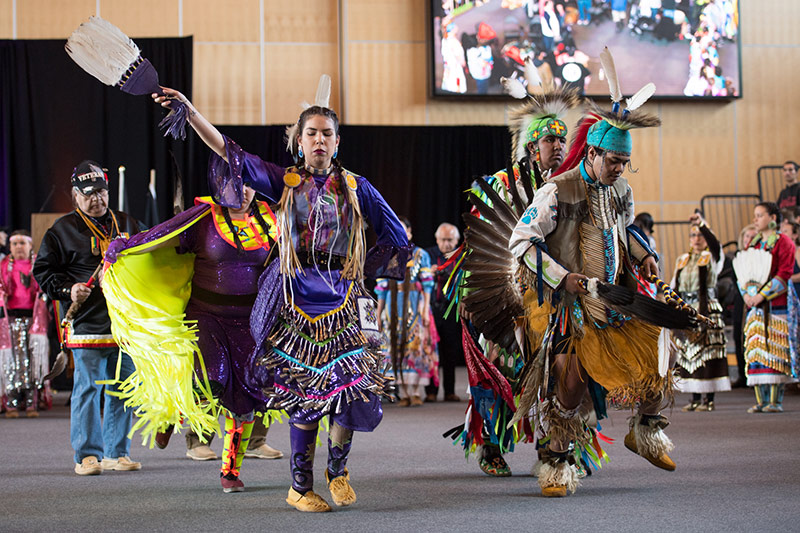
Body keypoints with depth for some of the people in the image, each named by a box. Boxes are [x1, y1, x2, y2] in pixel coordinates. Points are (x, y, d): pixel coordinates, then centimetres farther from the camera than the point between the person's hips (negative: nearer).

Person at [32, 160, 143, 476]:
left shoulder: (127, 225, 16)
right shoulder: (63, 230, 3)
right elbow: (43, 270, 5)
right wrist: (67, 289, -10)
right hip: (88, 323, -4)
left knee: (123, 389, 6)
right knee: (87, 388, -4)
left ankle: (116, 453, 15)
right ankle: (87, 454, 4)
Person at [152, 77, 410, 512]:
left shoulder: (356, 187, 7)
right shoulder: (283, 181, 4)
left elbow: (396, 238, 15)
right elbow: (227, 152, -6)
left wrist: (361, 271, 10)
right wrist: (189, 110, -15)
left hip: (342, 300, 1)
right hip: (295, 297, -1)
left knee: (352, 388, -7)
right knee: (304, 393, -3)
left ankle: (337, 470, 19)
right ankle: (300, 487, 10)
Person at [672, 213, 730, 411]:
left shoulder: (711, 258, 3)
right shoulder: (682, 260, 17)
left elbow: (715, 244, -21)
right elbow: (674, 286, 20)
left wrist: (702, 224, -32)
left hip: (706, 311, -5)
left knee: (707, 354, -8)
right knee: (687, 353, 3)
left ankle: (709, 398, -5)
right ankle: (695, 398, 8)